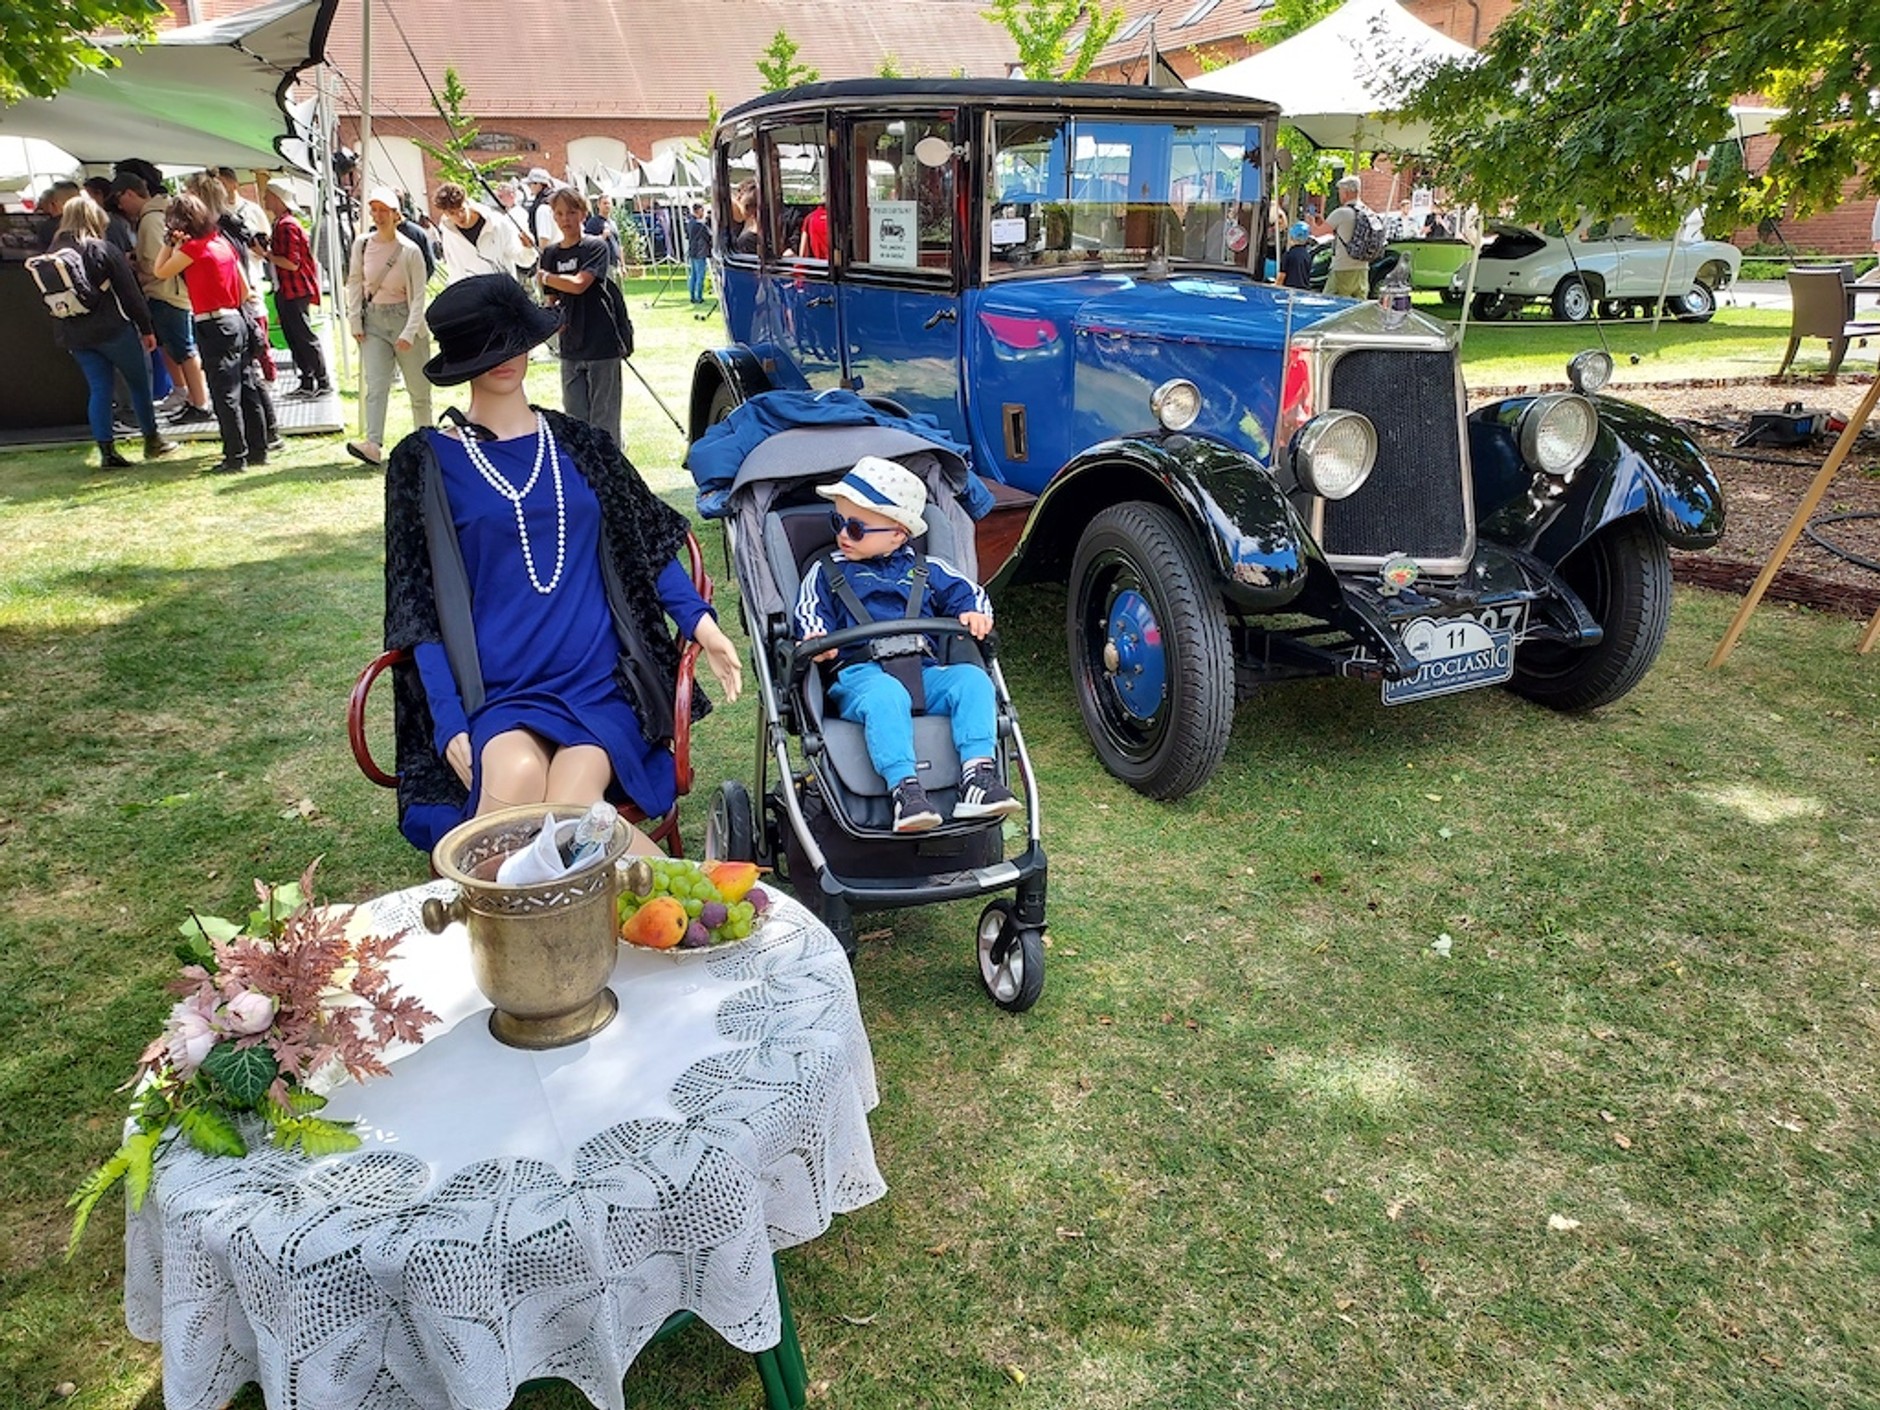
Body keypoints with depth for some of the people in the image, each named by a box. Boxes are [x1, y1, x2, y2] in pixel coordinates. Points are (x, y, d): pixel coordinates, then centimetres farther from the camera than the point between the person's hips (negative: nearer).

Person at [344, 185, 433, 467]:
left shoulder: (410, 251, -9)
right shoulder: (362, 244, 1)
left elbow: (419, 295, -9)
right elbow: (354, 283, 10)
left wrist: (409, 333, -17)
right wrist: (356, 322, 3)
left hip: (405, 319, -2)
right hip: (373, 321, 2)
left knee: (418, 386, 6)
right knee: (375, 385, -11)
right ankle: (373, 445, -21)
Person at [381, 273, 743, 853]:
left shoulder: (578, 446, 16)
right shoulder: (428, 460, 8)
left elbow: (649, 543, 17)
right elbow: (420, 605, 5)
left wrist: (699, 620, -3)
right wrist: (449, 720, -6)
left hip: (598, 681, 1)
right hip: (494, 692, -1)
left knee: (570, 812, -28)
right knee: (516, 773, -35)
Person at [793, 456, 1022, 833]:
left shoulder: (924, 570, 23)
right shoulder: (826, 572, 19)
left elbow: (966, 591, 22)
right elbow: (809, 614, 7)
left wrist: (975, 612, -2)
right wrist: (816, 641, -17)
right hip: (859, 673, -3)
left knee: (973, 680, -24)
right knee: (885, 696, -38)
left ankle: (977, 776, -31)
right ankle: (905, 789, -47)